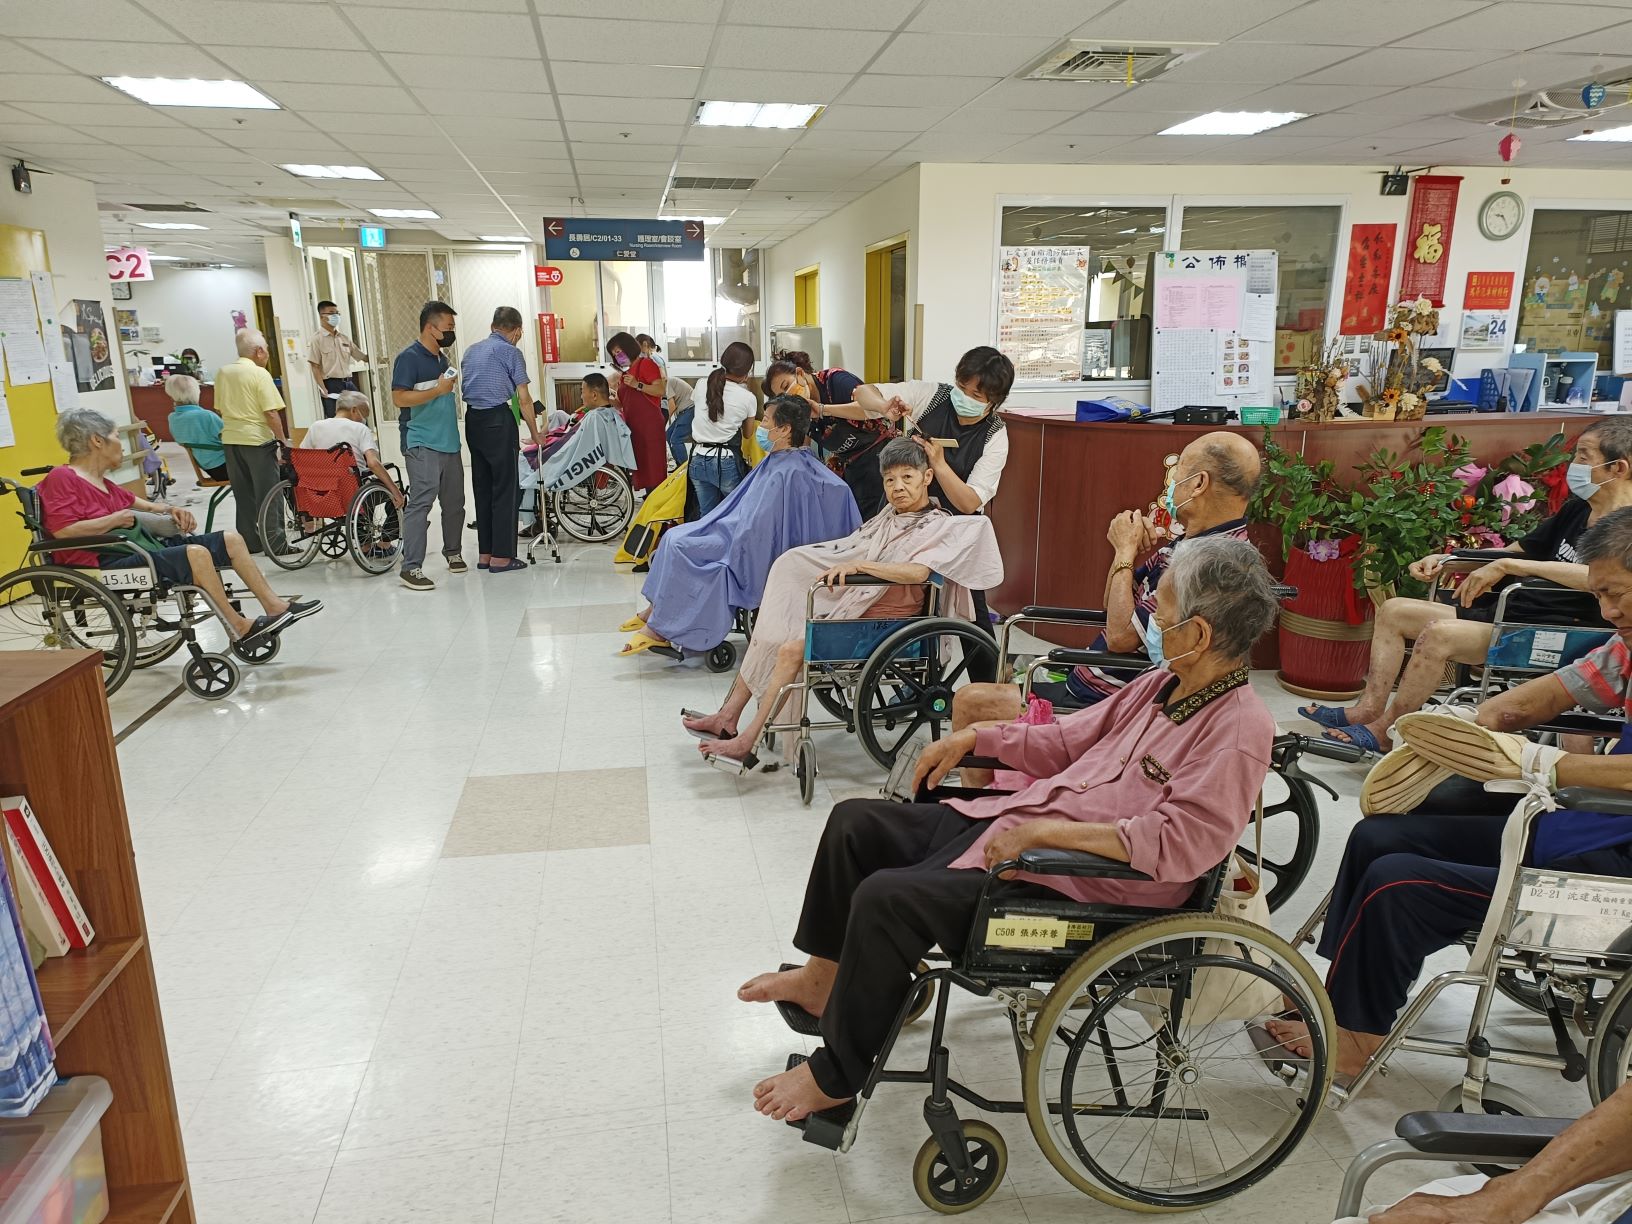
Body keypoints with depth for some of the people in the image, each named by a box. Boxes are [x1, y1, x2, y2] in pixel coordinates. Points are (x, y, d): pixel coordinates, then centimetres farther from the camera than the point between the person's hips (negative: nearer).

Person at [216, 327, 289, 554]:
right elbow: (271, 413, -15)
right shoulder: (259, 374, -11)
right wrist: (283, 440, -7)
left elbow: (219, 408, 17)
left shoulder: (222, 372, 9)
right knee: (268, 494, 0)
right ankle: (275, 543, 2)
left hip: (230, 439, 7)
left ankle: (249, 541, 17)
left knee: (242, 493, 13)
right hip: (257, 439, -6)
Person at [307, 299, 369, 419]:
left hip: (349, 383, 6)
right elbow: (315, 367, -7)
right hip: (331, 386, -6)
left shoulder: (344, 338, 14)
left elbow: (363, 357, 18)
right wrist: (323, 389, -17)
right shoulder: (317, 339, -2)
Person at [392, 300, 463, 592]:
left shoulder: (443, 358, 18)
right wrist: (438, 390, -17)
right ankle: (411, 568, -11)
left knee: (454, 502, 14)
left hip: (450, 442, 8)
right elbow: (399, 398, -17)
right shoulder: (409, 358, -8)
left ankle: (453, 552, 32)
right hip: (423, 445, -8)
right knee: (420, 503, -12)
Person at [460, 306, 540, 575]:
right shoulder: (511, 352, -3)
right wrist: (535, 434, 4)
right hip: (499, 421, -7)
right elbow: (524, 399, -5)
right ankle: (501, 556, -2)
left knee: (482, 488, 11)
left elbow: (466, 387, 18)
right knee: (505, 489, -1)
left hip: (472, 420, 7)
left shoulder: (472, 350, 17)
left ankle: (484, 554, 16)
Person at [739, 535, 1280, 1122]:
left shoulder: (1240, 730, -18)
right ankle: (824, 977, 28)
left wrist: (1045, 831, -30)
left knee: (885, 898, -22)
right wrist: (975, 737, 11)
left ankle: (836, 1076, 0)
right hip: (1009, 821, 10)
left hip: (1075, 883, -9)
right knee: (855, 821, 9)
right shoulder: (1164, 684, 9)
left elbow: (1180, 842, -29)